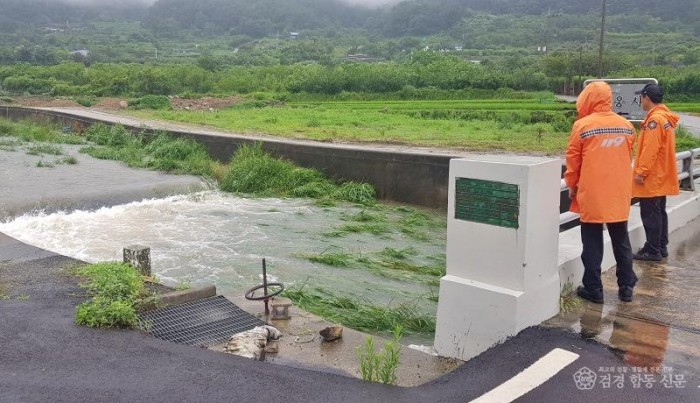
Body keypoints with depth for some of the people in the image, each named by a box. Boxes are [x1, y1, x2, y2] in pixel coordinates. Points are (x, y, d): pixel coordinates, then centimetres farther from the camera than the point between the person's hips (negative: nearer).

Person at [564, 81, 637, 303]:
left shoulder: (582, 125, -11)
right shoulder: (626, 125, 3)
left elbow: (573, 160, -7)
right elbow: (628, 158, 11)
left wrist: (572, 185, 7)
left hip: (592, 195, -4)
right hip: (620, 195, 4)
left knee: (592, 243, 5)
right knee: (621, 241, 16)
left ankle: (593, 289, 9)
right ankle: (626, 286, 21)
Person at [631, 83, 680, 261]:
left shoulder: (655, 119, -19)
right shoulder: (666, 117, 13)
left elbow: (650, 149, -23)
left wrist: (641, 171, -19)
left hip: (652, 178, -10)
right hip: (662, 176, 10)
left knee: (650, 214, -4)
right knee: (659, 212, 15)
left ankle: (652, 250, 0)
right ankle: (661, 247, 22)